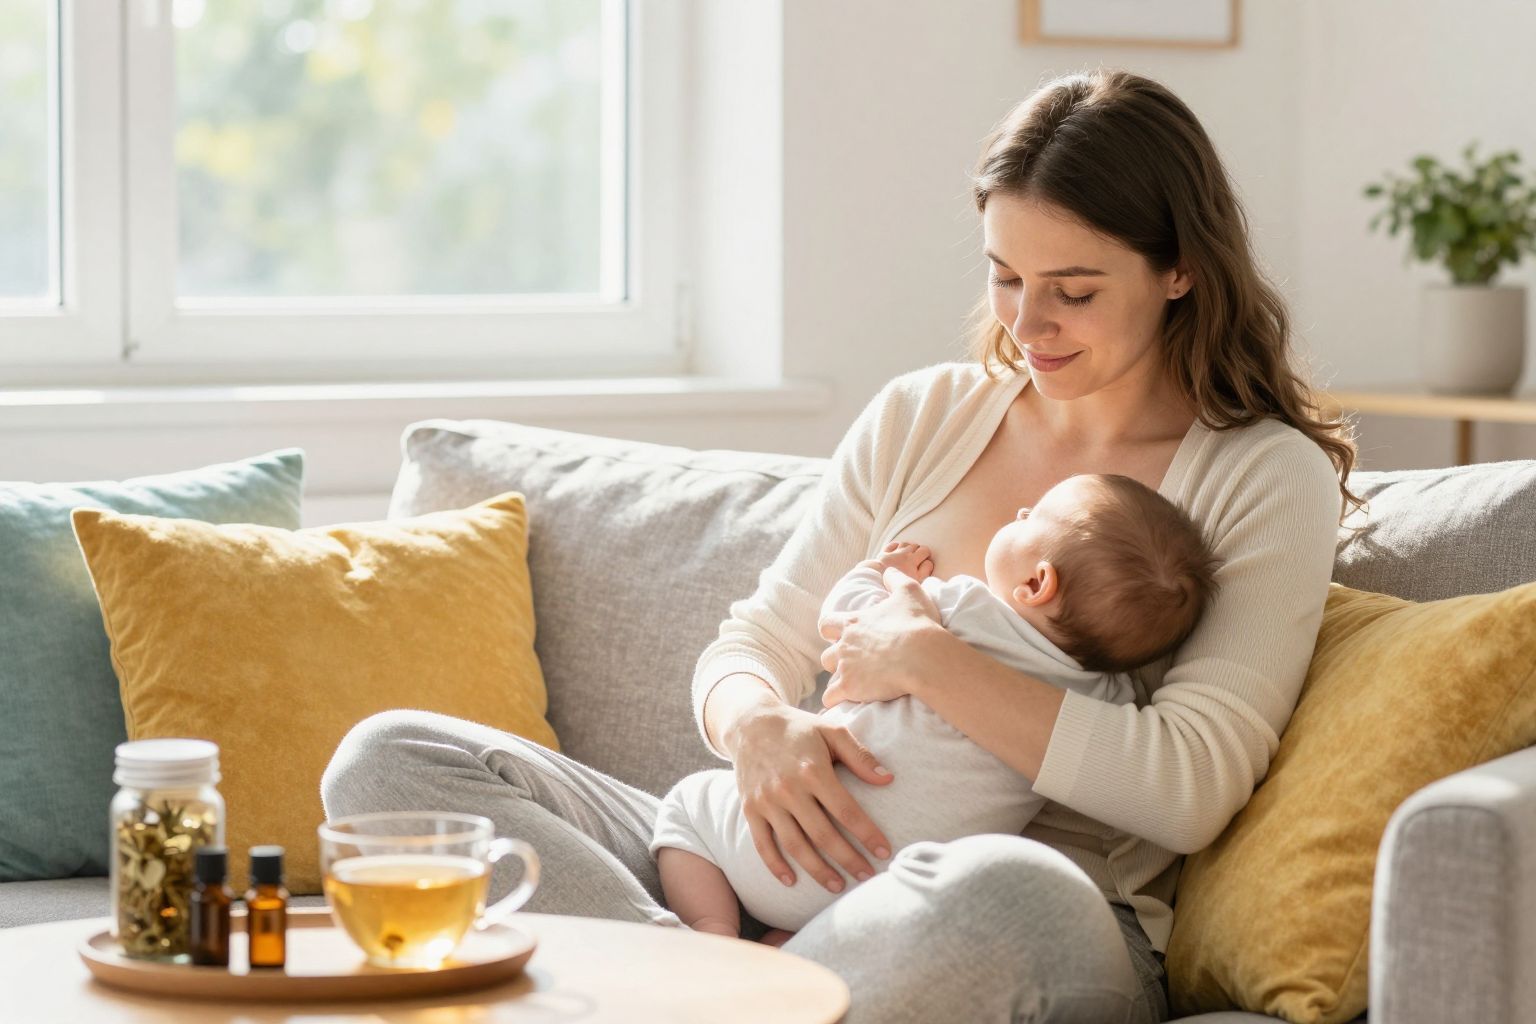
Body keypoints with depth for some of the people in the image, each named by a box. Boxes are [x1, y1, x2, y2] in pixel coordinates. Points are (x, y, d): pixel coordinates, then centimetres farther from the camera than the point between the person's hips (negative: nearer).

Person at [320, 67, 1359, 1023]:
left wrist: (928, 659, -11)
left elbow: (1190, 791, -10)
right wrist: (762, 728, -11)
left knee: (1005, 895, -45)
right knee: (391, 759, -10)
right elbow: (749, 647, 14)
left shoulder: (1269, 479, 2)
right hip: (804, 873, 5)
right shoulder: (922, 418, 15)